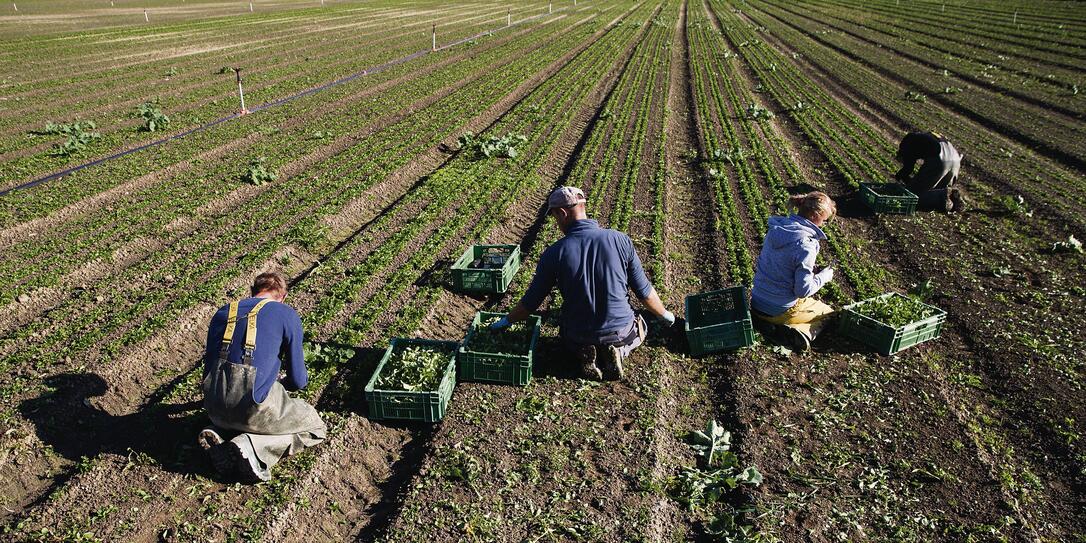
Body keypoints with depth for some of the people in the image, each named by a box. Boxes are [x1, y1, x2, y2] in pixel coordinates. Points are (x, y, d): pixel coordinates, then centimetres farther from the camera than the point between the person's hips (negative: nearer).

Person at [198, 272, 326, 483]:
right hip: (255, 407, -6)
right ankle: (253, 447, -9)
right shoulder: (287, 315, 2)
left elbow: (209, 367, 21)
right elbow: (298, 380, 3)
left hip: (215, 408, 6)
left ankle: (220, 438, 6)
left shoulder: (223, 312, 17)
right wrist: (281, 381, 28)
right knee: (315, 428, 14)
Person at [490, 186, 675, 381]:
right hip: (621, 332, 0)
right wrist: (665, 314, 18)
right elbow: (644, 291, -2)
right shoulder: (620, 240, -11)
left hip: (578, 336, 1)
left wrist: (507, 321, 18)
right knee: (639, 328, 35)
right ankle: (617, 350, 2)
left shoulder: (554, 253, -13)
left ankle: (584, 354, 3)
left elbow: (531, 301, -2)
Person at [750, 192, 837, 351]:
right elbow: (803, 290, -21)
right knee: (828, 313, 22)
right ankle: (804, 332, -8)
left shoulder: (776, 227, -1)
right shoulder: (805, 245, -24)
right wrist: (823, 276, -4)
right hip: (781, 310, -6)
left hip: (757, 302, 6)